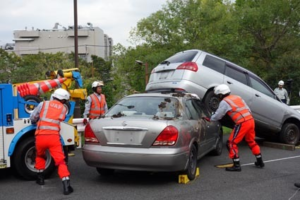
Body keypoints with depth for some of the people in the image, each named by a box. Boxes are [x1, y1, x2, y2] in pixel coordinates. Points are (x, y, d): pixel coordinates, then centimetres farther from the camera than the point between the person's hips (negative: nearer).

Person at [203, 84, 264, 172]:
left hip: (242, 123, -8)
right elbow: (248, 109, 20)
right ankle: (260, 162, 32)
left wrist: (209, 119, 19)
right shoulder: (237, 97, 20)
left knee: (231, 143, 2)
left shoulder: (224, 102, -2)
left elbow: (217, 116, 2)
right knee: (251, 141, 24)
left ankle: (236, 165, 1)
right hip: (250, 120, 8)